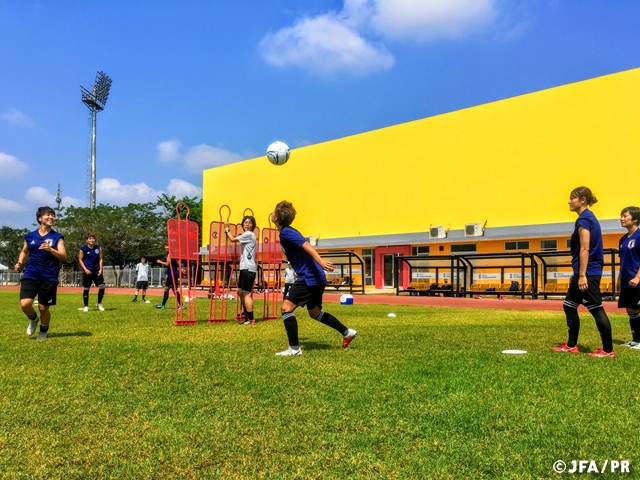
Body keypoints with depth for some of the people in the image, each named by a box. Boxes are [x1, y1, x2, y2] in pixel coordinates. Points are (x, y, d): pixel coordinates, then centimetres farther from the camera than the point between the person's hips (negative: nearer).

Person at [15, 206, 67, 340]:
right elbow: (24, 251, 24)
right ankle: (33, 319, 20)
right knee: (25, 304, -14)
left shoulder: (57, 237, -1)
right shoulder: (30, 236, 8)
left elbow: (63, 256, -10)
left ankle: (44, 330, 31)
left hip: (49, 278, -2)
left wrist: (50, 249, -26)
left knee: (43, 307, 4)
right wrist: (20, 262, 5)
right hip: (30, 275, 2)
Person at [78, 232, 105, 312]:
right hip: (87, 272, -2)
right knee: (86, 289, 2)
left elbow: (100, 259, 8)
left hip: (97, 271, 3)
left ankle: (99, 304, 14)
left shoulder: (98, 248, 4)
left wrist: (100, 269, -2)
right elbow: (80, 260, -1)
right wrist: (85, 269, -11)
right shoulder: (83, 249, -5)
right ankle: (86, 306, 14)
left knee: (102, 286, -4)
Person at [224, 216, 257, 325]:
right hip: (245, 267, 10)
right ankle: (246, 314, 35)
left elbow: (233, 239, -9)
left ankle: (251, 320, -9)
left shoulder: (249, 234, -8)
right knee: (240, 291, 22)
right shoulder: (246, 235, 21)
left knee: (246, 293, -11)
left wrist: (227, 229, 4)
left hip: (248, 268, -10)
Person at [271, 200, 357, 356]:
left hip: (310, 277, -10)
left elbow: (306, 245, -27)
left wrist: (320, 262, -38)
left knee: (286, 307, -11)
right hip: (314, 277, 10)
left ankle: (294, 348, -8)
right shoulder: (286, 232, 15)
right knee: (314, 312, 22)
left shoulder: (286, 232, -14)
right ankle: (347, 332, 33)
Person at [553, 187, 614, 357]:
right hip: (585, 272, 11)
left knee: (596, 310, -4)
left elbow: (585, 249, -20)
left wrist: (582, 275, -23)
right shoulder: (588, 218, 17)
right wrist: (576, 274, 25)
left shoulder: (584, 219, -14)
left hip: (588, 273, -11)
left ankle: (608, 350, 3)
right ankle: (571, 345, 20)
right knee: (569, 306, 14)